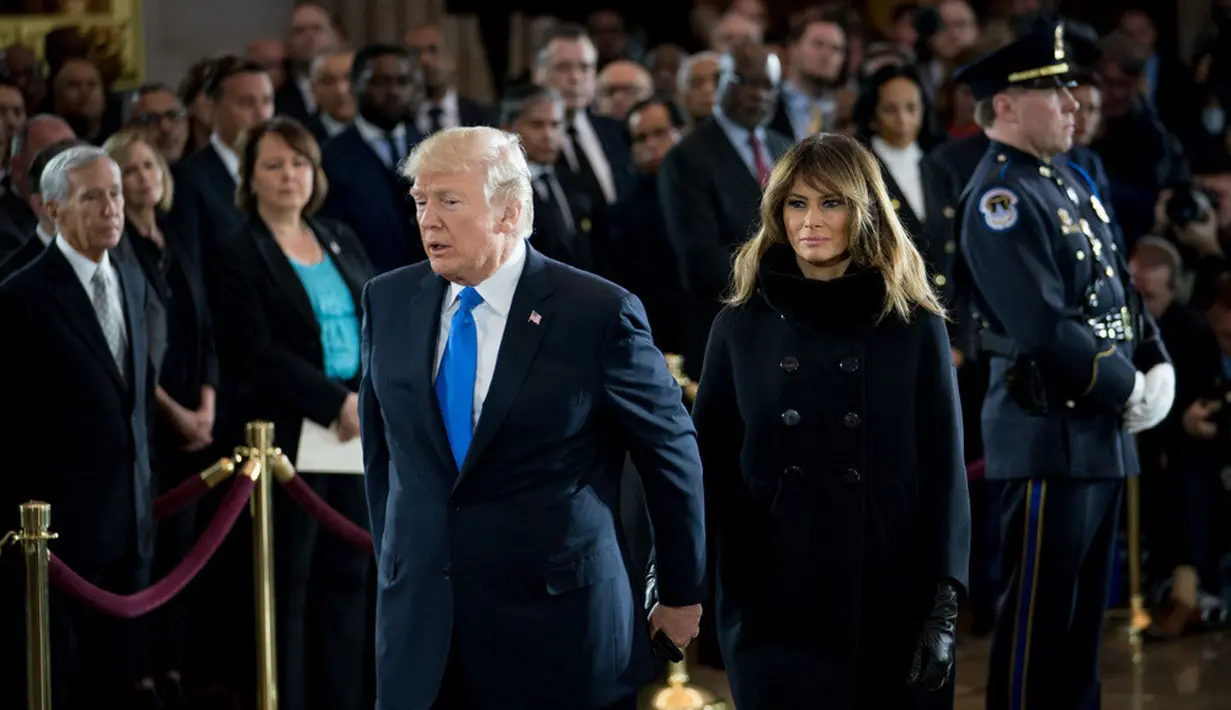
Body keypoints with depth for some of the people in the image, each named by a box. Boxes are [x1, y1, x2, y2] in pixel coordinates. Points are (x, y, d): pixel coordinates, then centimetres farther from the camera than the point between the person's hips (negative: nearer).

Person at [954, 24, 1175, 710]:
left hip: (1105, 434, 9)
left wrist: (1159, 368, 2)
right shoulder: (1000, 200, -15)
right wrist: (1127, 389, -13)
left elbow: (1121, 288, 18)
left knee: (1086, 611, 15)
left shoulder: (1068, 181, 14)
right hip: (1049, 436, -9)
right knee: (1040, 617, -4)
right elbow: (1045, 329, -22)